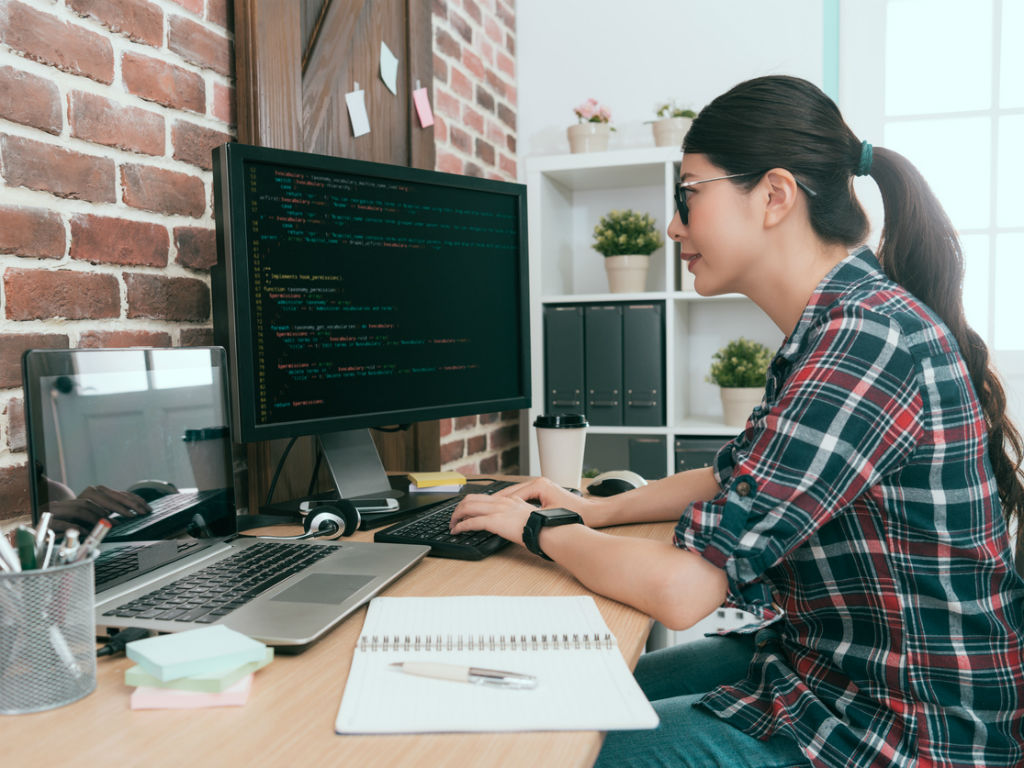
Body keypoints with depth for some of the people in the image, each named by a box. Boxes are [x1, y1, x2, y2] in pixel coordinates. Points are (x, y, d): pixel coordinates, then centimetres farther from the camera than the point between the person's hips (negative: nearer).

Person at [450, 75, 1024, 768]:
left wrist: (538, 530, -11)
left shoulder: (868, 338, -28)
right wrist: (593, 511, 7)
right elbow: (736, 477, 18)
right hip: (823, 657, 9)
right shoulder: (837, 323, 4)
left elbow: (682, 588, -29)